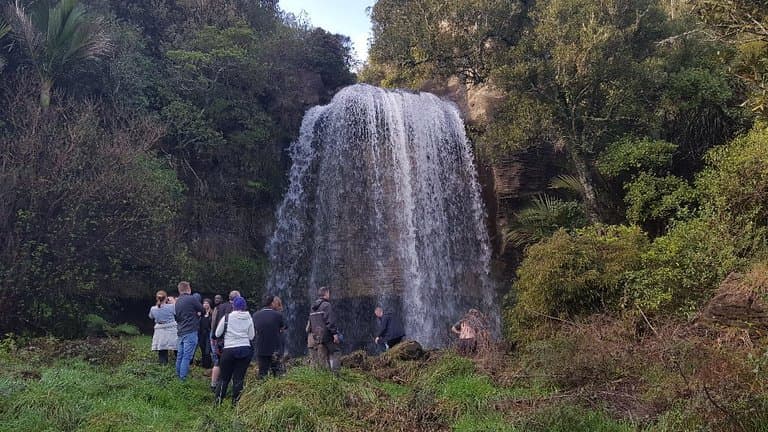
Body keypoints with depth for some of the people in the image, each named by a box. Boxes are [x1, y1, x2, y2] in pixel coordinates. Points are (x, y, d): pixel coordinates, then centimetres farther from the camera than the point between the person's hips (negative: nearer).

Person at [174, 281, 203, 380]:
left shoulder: (177, 301, 12)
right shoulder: (191, 299, -11)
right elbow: (202, 309, -1)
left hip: (180, 332, 8)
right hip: (190, 332, -8)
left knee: (180, 355, 14)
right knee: (187, 356, -7)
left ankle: (178, 375, 22)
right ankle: (183, 378, -8)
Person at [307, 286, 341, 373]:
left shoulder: (313, 307, 17)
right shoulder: (326, 305, -10)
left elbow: (310, 323, 20)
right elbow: (330, 321, -17)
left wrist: (311, 332, 24)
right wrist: (335, 333, -18)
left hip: (315, 336, 8)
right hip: (326, 335, -8)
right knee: (336, 352, -3)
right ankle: (334, 371, -14)